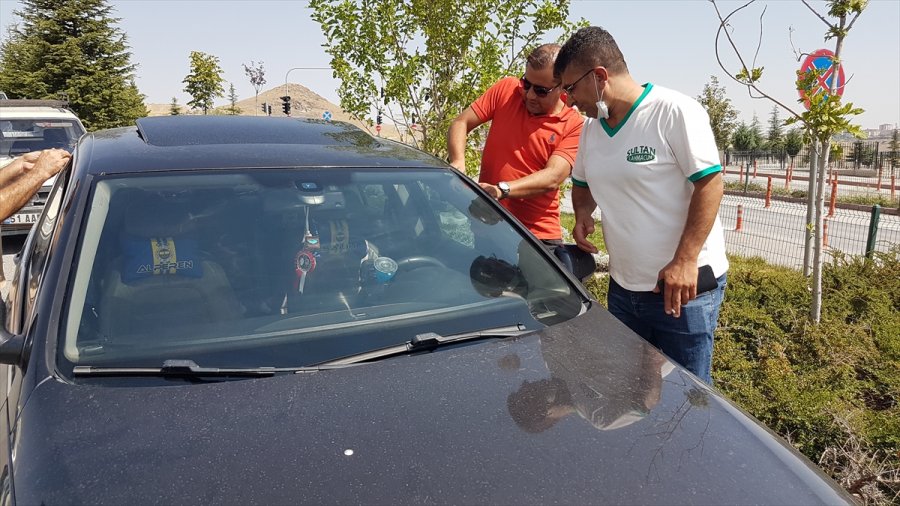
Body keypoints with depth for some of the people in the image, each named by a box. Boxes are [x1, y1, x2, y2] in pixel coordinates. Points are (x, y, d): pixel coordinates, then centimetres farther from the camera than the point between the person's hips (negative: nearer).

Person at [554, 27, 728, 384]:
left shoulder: (675, 112, -15)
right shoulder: (592, 128, 7)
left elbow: (710, 184, -17)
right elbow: (582, 183, 22)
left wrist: (684, 262, -23)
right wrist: (583, 213, -1)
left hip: (684, 288, -7)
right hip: (623, 288, 7)